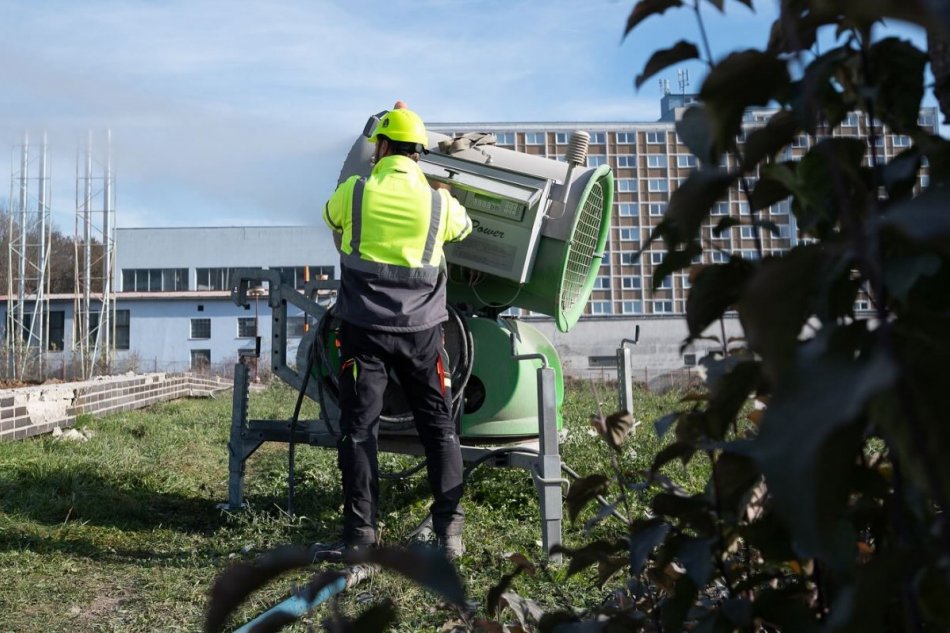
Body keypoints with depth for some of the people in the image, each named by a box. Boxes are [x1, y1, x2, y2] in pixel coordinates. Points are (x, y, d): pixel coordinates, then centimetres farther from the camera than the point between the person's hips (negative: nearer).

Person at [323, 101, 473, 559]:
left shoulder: (353, 192, -4)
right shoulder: (439, 201, -1)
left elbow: (330, 218, 18)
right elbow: (464, 228, 20)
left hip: (364, 328, -1)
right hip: (421, 328, 1)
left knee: (359, 427, 6)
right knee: (438, 425, 9)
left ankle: (361, 531, 9)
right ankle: (449, 529, 7)